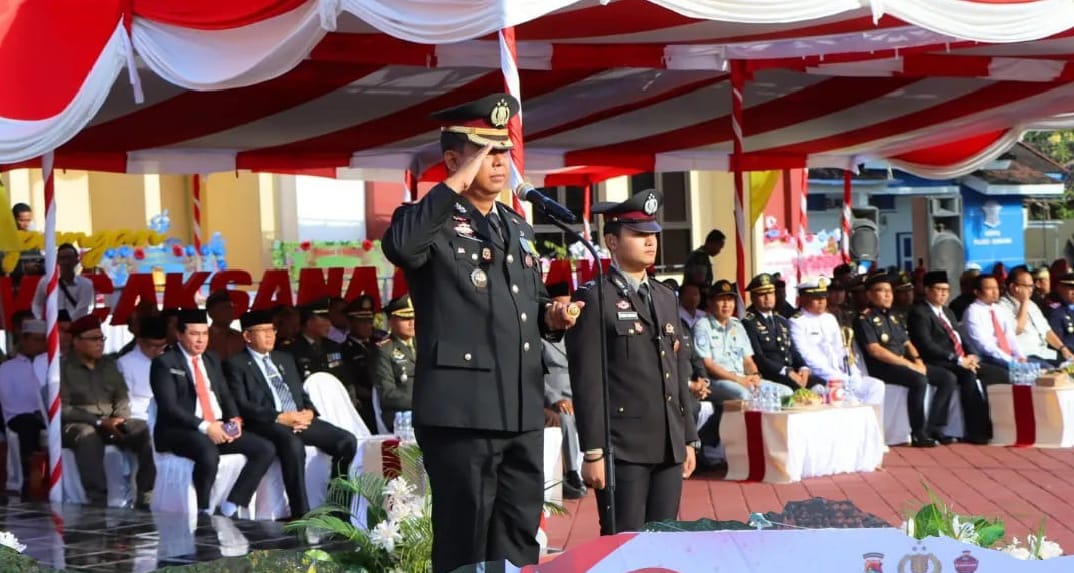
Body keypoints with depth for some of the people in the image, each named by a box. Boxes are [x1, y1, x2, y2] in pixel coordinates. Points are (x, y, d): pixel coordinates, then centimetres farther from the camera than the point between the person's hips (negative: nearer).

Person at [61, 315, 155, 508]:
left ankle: (146, 498, -25)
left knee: (147, 431, -21)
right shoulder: (63, 367, -4)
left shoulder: (108, 364, 14)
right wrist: (98, 421, -18)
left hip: (110, 422, 5)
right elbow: (62, 408, -11)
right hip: (76, 425, -5)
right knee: (88, 436, -41)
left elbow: (122, 398, 13)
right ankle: (97, 500, -43)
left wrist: (119, 420, -10)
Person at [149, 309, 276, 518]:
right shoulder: (165, 363, -3)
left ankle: (230, 508, -12)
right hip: (179, 431, -8)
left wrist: (234, 419, 0)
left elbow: (226, 396, 23)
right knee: (209, 453, -40)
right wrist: (204, 426, -21)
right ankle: (204, 512, -20)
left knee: (266, 449, -11)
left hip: (218, 428, 8)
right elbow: (168, 407, -13)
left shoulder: (212, 360, 20)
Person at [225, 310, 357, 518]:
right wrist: (280, 417, -17)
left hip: (300, 420, 7)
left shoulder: (285, 359, 27)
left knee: (347, 441, -15)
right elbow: (241, 406, -7)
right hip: (267, 424, -7)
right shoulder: (236, 365, 4)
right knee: (293, 444, -39)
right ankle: (301, 516, -37)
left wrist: (308, 412, 1)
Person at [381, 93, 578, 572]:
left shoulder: (518, 227, 17)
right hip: (462, 411, -7)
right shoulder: (433, 223, -6)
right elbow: (398, 246, -30)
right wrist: (456, 184, -25)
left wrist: (552, 317, 5)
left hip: (522, 412, 7)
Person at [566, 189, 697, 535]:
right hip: (622, 450, -7)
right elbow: (586, 381, -9)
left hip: (670, 448, 7)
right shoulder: (594, 298, -4)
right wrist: (593, 452, -14)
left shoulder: (666, 298, 18)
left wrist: (689, 438, 16)